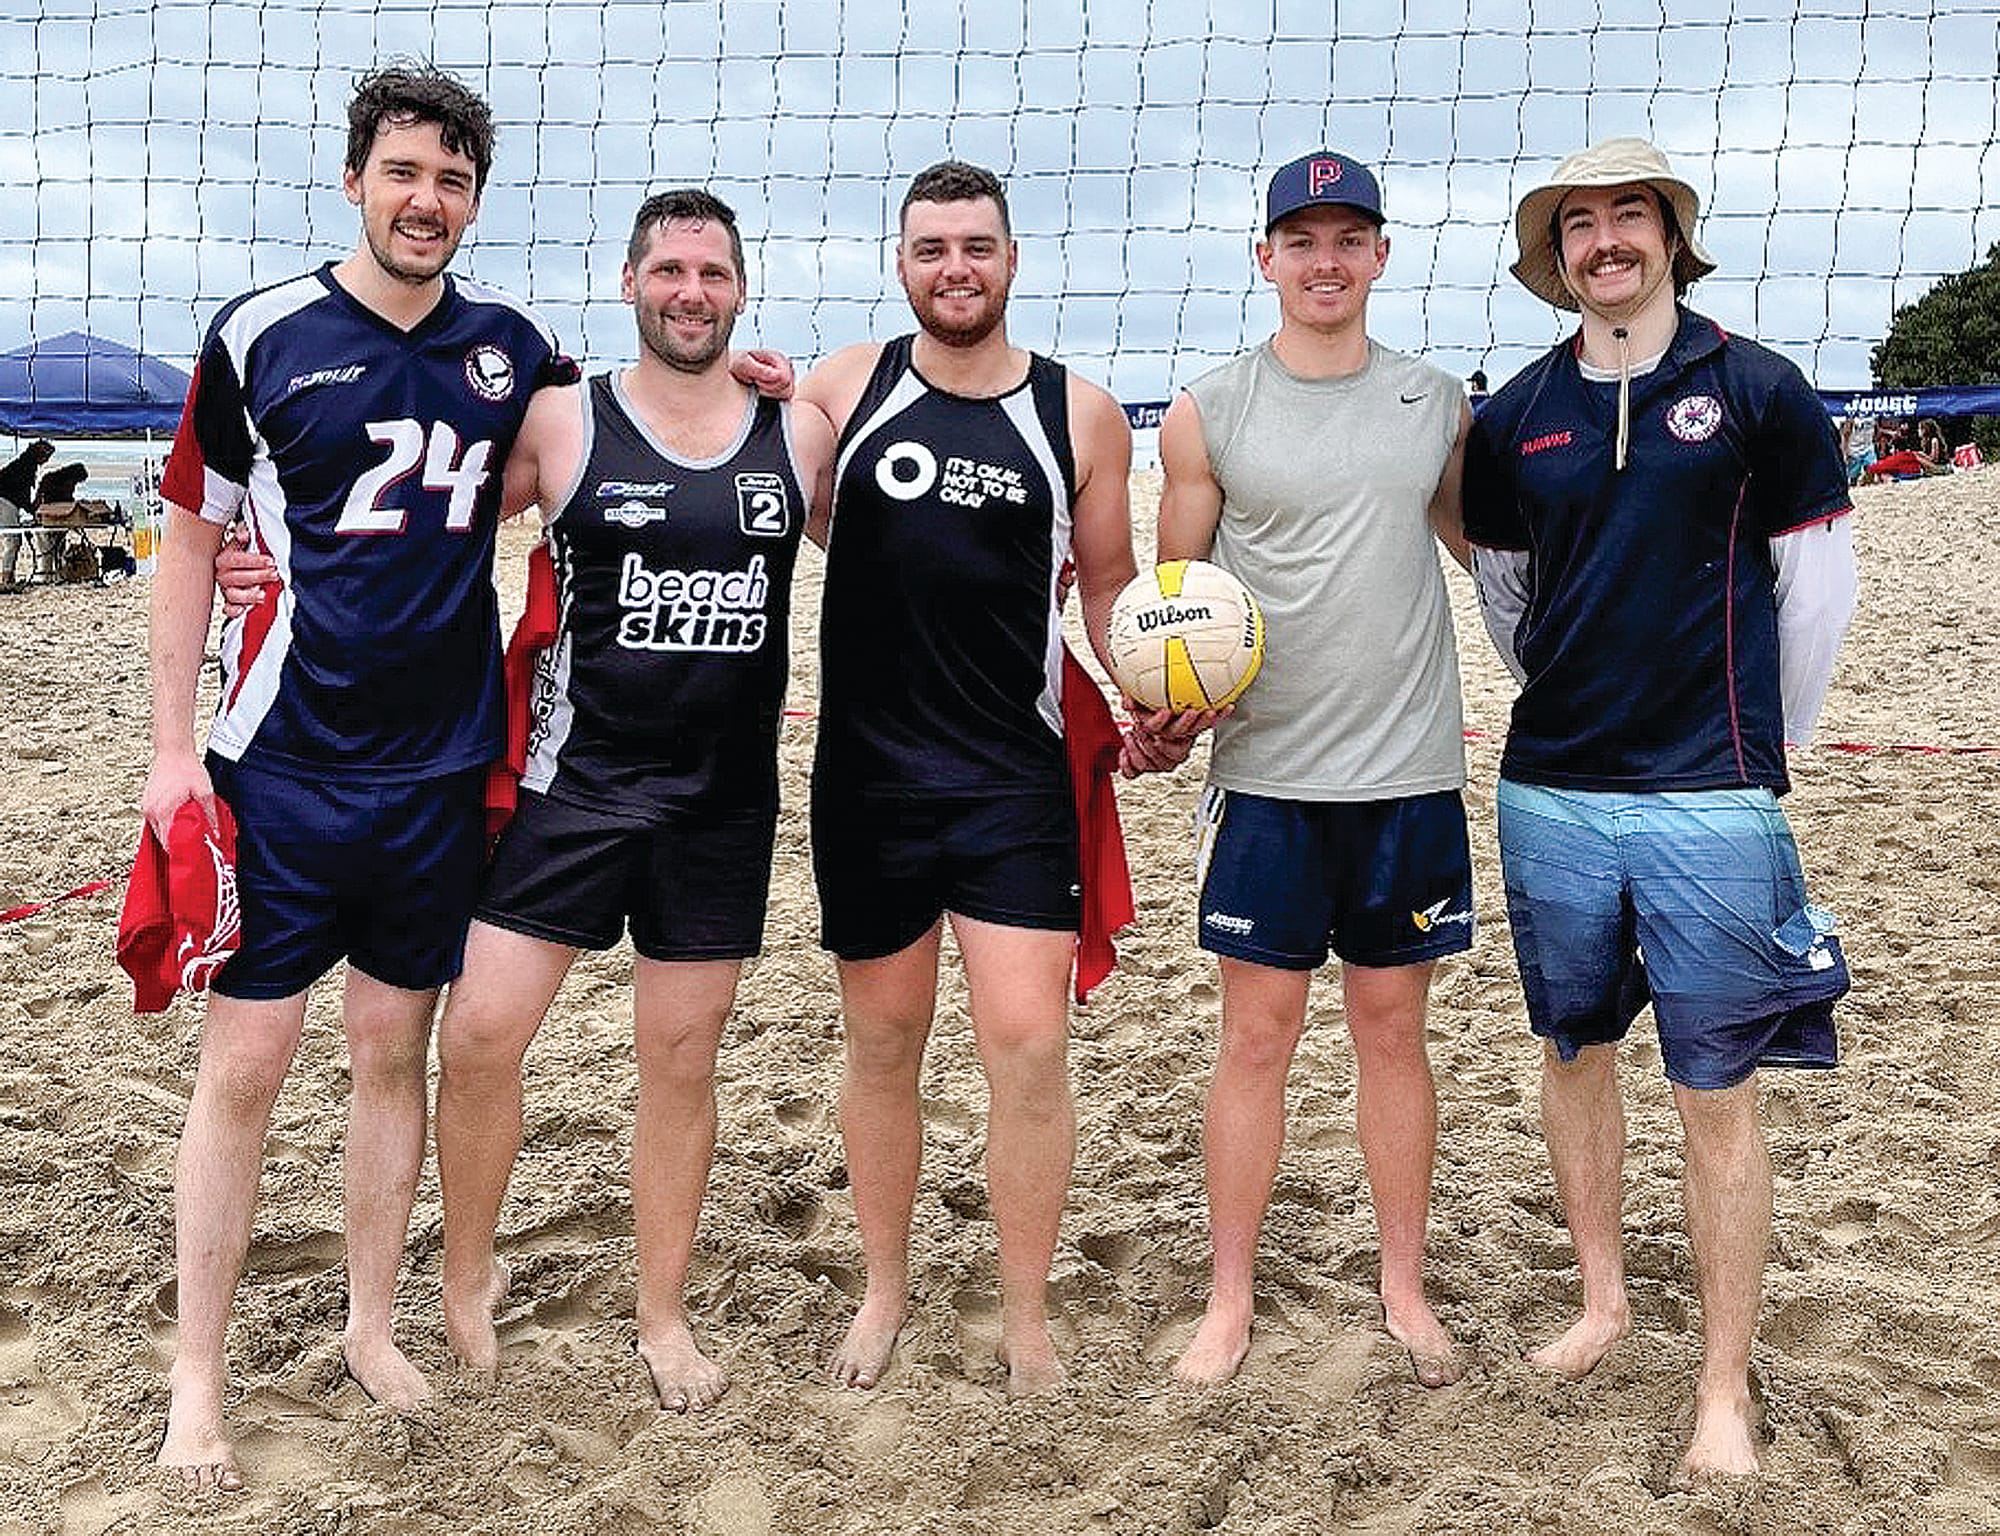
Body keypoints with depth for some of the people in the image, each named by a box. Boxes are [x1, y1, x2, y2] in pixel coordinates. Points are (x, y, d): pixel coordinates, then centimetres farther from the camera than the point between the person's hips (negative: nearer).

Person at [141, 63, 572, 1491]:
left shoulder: (511, 344, 5)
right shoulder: (259, 337, -3)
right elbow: (192, 542, 2)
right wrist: (174, 747, -2)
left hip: (443, 766, 3)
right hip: (283, 766, -2)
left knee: (395, 1050, 11)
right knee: (244, 1061, 1)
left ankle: (372, 1327, 27)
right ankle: (199, 1373, 16)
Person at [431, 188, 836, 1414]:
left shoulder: (800, 435, 4)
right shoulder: (559, 422, -3)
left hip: (726, 797, 2)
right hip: (577, 778, -1)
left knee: (684, 1057, 10)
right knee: (481, 1034, -5)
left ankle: (664, 1312, 27)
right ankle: (469, 1276, 21)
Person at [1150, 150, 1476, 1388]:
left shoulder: (1437, 402, 6)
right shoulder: (1210, 413, 0)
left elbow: (1482, 535, 20)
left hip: (1411, 774, 2)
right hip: (1269, 777, -1)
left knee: (1394, 1030, 12)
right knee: (1257, 1038, 6)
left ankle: (1406, 1291, 26)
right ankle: (1232, 1301, 20)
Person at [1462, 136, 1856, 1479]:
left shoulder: (1758, 390, -3)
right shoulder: (1516, 416, 5)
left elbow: (1818, 580, 2)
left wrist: (1764, 749, 8)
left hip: (1711, 804, -3)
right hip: (1551, 794, 4)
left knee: (1717, 1097, 1)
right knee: (1575, 1050, 14)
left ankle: (1727, 1390, 14)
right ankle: (1603, 1301, 33)